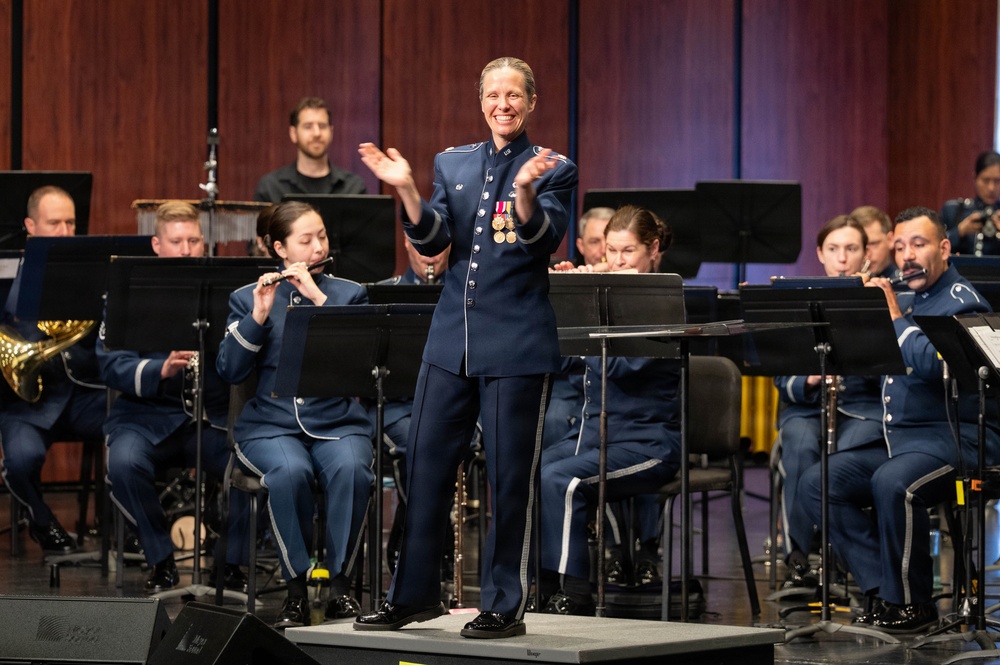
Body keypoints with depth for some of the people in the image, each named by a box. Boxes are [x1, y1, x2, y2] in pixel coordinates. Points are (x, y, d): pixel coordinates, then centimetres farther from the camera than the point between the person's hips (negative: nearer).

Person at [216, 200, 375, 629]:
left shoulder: (349, 294, 12)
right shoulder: (248, 298, 11)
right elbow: (229, 371, 0)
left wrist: (319, 298, -12)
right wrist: (257, 316, -13)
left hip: (337, 421, 1)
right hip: (270, 424, -1)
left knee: (350, 469, -33)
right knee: (290, 472, -34)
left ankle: (340, 585, -20)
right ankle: (296, 589, -20)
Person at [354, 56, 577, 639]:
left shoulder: (553, 169, 0)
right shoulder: (453, 164, 11)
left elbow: (544, 239, -15)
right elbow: (432, 242, 1)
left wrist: (524, 192, -32)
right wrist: (406, 191, -14)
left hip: (517, 346, -4)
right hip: (454, 339, 4)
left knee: (510, 477, 0)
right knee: (426, 464, 7)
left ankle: (505, 606, 9)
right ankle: (414, 595, 18)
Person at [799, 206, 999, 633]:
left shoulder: (962, 303, -6)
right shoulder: (902, 300, 18)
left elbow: (934, 365, -24)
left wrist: (895, 317, -18)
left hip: (956, 437, -8)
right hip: (896, 439, 8)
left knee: (892, 484, -36)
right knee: (815, 484, -9)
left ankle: (911, 603, -19)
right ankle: (881, 592, -11)